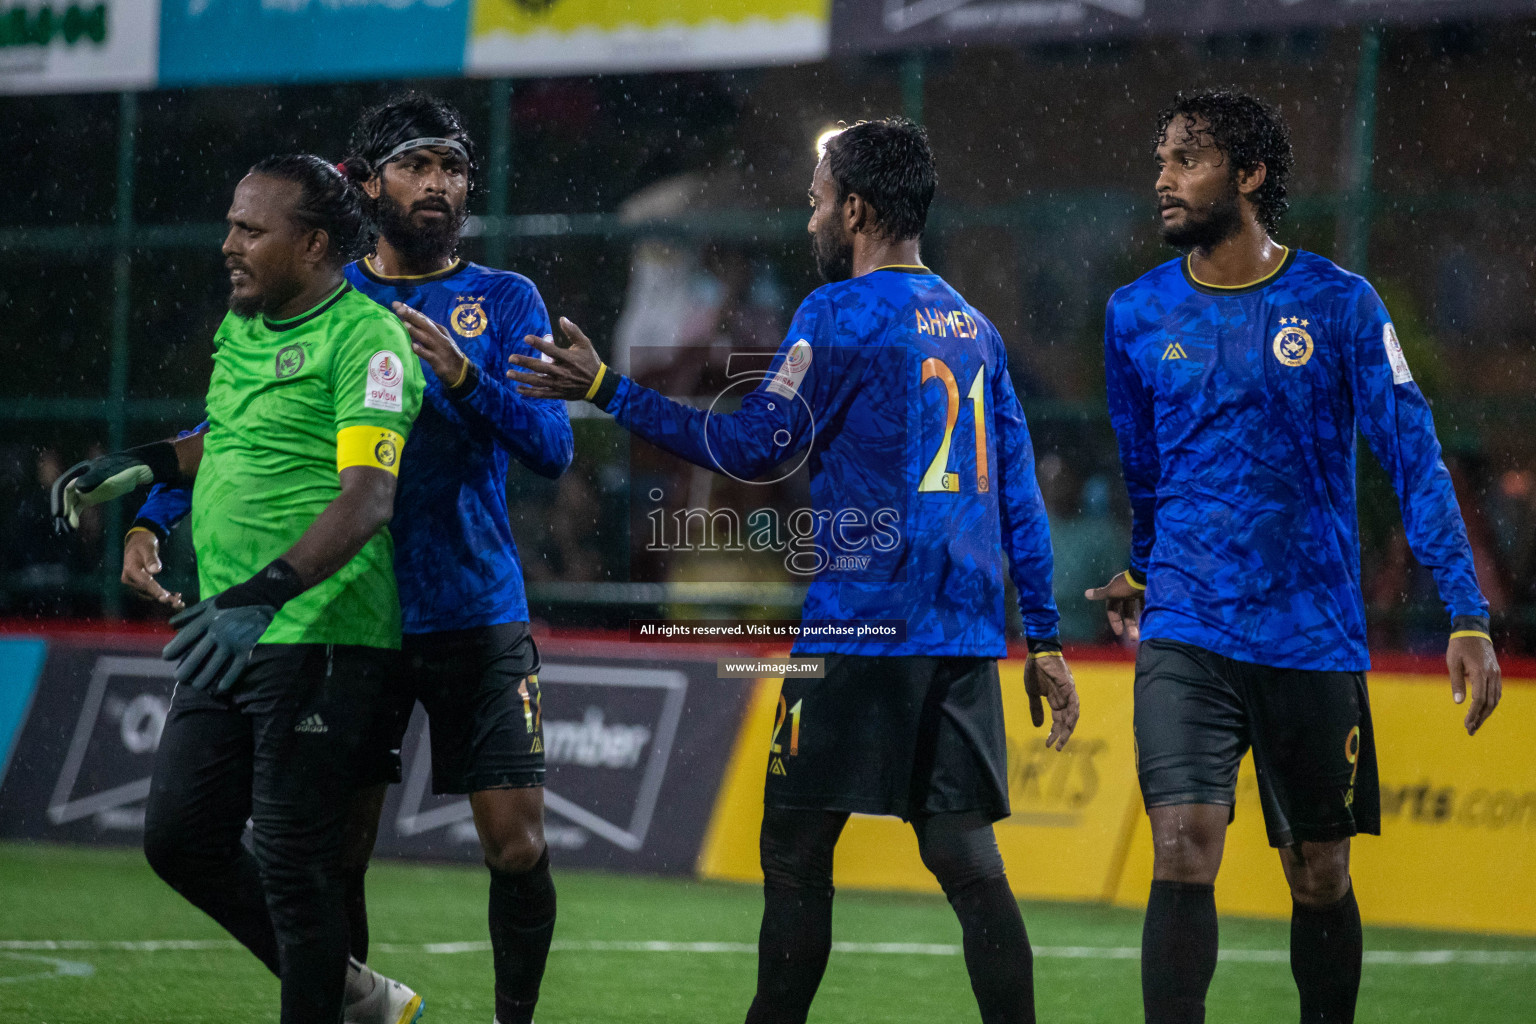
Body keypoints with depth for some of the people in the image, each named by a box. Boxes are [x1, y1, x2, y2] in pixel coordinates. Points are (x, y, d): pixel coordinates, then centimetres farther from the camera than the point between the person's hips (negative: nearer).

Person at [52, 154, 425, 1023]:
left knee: (292, 862, -6)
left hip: (317, 635, -9)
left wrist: (264, 596, -34)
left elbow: (368, 497, -24)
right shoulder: (242, 328, 13)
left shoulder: (364, 336, -14)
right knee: (180, 837, 10)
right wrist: (141, 466, 19)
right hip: (230, 633, 9)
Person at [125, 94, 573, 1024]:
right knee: (336, 852, 1)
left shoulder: (507, 301, 4)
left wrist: (464, 374, -23)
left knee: (519, 848, -6)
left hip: (479, 617, -1)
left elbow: (552, 449, -7)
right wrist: (150, 521, -6)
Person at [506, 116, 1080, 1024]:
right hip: (966, 641, 7)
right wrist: (1044, 641, 18)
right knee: (966, 856, 3)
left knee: (796, 853, 2)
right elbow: (1020, 498, 16)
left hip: (861, 633, -7)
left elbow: (753, 446, -8)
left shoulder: (840, 313, -6)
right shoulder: (973, 326, 16)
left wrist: (607, 390, -3)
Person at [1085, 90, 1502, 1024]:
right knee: (1183, 852, -16)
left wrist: (1470, 616, -10)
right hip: (1186, 639, 1)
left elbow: (1415, 459, -4)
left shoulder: (1340, 304, -2)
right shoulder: (1137, 315, 5)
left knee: (1321, 878, 8)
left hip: (1316, 643, -1)